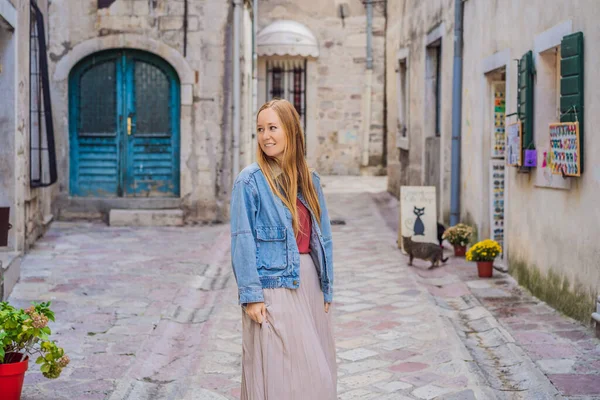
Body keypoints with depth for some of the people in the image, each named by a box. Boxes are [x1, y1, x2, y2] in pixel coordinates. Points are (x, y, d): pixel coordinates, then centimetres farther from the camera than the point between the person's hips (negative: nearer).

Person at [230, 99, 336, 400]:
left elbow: (322, 237, 11)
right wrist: (251, 296, -15)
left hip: (308, 283, 6)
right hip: (272, 286, -5)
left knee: (313, 371, 11)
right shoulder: (250, 180, -7)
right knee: (277, 373, 0)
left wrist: (326, 289, 8)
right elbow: (242, 242, -10)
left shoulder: (309, 180, 9)